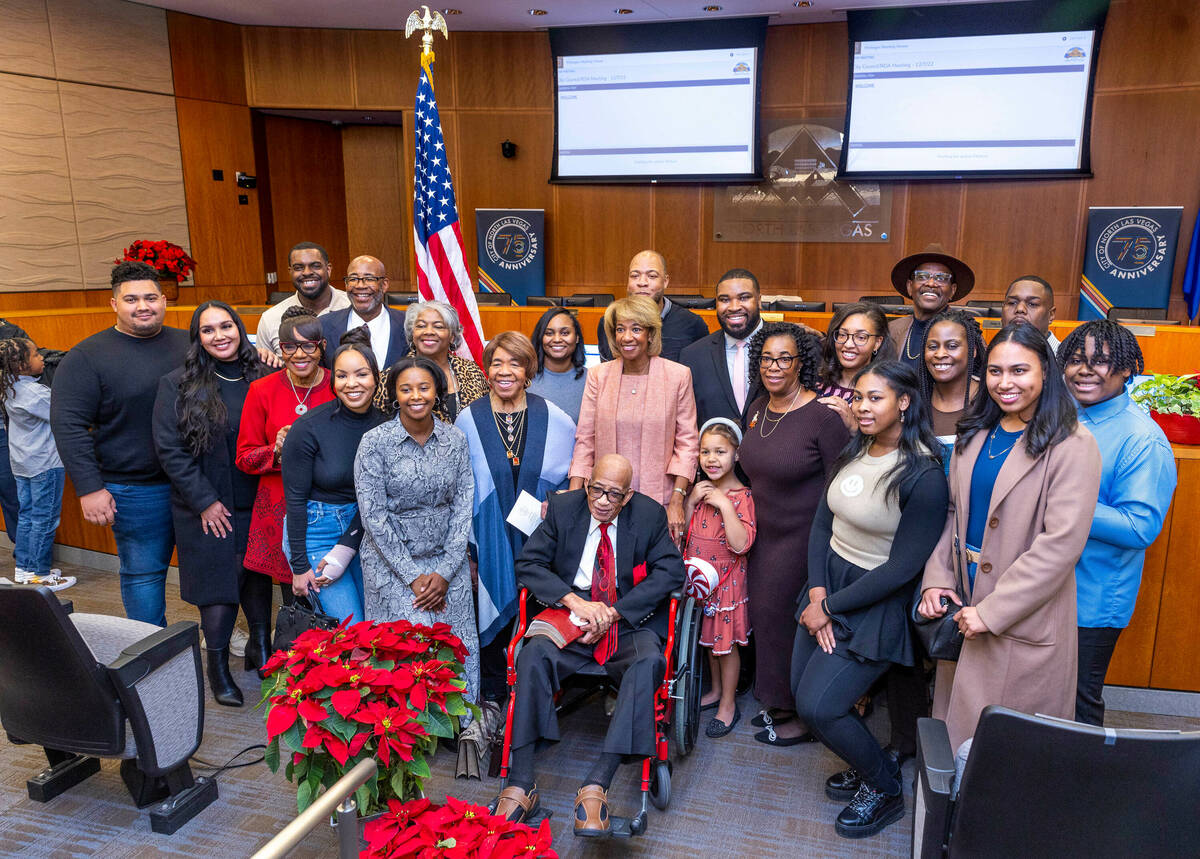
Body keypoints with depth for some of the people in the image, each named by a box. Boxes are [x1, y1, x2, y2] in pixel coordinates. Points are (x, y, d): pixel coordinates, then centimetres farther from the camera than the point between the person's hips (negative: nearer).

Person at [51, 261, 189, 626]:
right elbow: (68, 425, -8)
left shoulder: (189, 344, 6)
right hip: (137, 490, -3)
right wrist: (89, 488, -14)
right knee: (144, 573, 8)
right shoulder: (87, 357, -4)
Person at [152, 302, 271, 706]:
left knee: (259, 578, 9)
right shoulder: (178, 385, -4)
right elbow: (169, 449, -7)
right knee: (218, 585, 4)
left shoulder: (262, 378, 3)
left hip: (257, 505, 2)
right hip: (208, 508, -2)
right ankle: (218, 666, 22)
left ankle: (261, 647, 31)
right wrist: (204, 501, -10)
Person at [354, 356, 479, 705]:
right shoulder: (375, 442, -9)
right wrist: (412, 576, -12)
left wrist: (446, 571, -7)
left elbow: (463, 506, 1)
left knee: (458, 650, 1)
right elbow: (373, 516, -10)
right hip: (392, 561, -3)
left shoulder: (455, 439, 1)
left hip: (446, 559, 3)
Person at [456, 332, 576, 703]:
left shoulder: (553, 418, 0)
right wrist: (464, 546, 1)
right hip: (490, 539, 0)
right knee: (493, 610, 9)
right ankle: (493, 693, 30)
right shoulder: (468, 420, 0)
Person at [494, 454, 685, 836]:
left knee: (649, 661, -33)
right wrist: (574, 600, -19)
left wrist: (614, 612, -16)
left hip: (630, 621, -1)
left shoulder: (651, 514, 1)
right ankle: (521, 783, -25)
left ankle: (597, 784, -34)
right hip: (572, 615, 1)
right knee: (534, 654, -29)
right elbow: (528, 563, -2)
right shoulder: (562, 508, 3)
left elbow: (671, 571, -7)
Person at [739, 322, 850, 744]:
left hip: (805, 538, -7)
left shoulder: (824, 416, -18)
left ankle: (804, 717, 24)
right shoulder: (757, 409, 4)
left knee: (787, 619, 3)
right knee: (765, 616, 13)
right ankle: (779, 703, 34)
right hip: (766, 535, 7)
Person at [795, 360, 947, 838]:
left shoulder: (923, 477, -19)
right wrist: (817, 593, -9)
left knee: (817, 706, -8)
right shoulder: (852, 453, 2)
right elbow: (822, 524, 4)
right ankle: (865, 766, 34)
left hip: (876, 603, -7)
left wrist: (831, 607, -13)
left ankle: (883, 789, 19)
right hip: (826, 587, 7)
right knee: (802, 694, 7)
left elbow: (902, 568, -19)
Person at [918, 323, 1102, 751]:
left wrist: (992, 611, -19)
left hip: (1024, 618, -6)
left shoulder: (1072, 447, -15)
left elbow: (1061, 543, -20)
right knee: (954, 722, 19)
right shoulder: (975, 435, 7)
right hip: (962, 603, 6)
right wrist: (936, 579, -2)